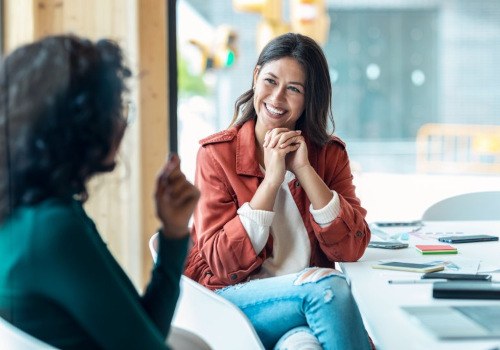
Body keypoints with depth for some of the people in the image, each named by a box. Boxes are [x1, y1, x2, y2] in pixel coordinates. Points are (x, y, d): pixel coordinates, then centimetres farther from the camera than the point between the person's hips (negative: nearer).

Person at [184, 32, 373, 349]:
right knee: (329, 286, -29)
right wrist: (272, 179, -15)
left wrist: (304, 170, -12)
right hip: (234, 297, -2)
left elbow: (352, 248, -5)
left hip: (311, 294, 2)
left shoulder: (330, 153, 7)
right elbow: (222, 263, -9)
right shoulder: (217, 154, -1)